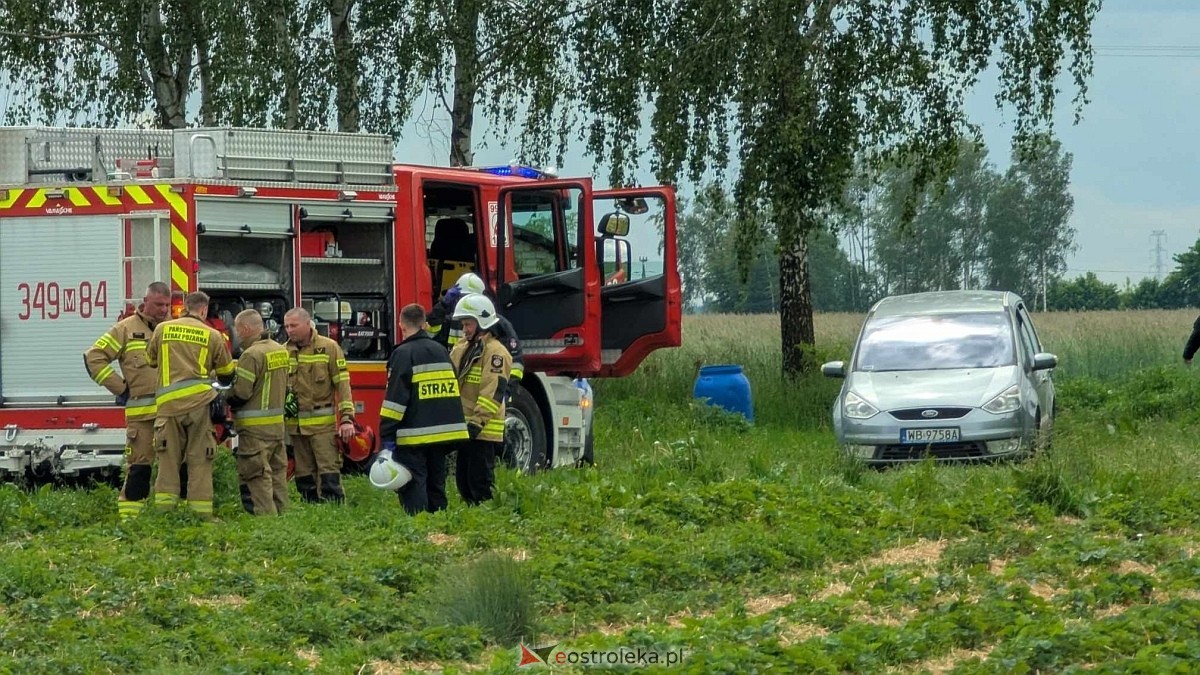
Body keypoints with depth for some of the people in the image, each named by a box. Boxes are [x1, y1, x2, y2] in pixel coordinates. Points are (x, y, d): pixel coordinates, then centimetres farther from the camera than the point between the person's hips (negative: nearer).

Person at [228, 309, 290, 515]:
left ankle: (265, 515, -10)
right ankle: (281, 512, 16)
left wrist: (223, 396, -1)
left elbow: (240, 393, -18)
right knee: (277, 473, 13)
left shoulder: (252, 355, -17)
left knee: (256, 476, -6)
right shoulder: (280, 351, 11)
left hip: (255, 428, -9)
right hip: (277, 423, 9)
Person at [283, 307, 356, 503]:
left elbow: (342, 384, -4)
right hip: (295, 425, 4)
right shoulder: (284, 351, 9)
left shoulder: (328, 348, -1)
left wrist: (347, 418, -11)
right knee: (304, 477, 8)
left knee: (329, 473, -8)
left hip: (322, 423, -4)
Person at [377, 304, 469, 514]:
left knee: (413, 486, -7)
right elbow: (451, 390, 21)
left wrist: (388, 436, -12)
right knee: (436, 484, 15)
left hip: (414, 435, -7)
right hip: (443, 432, 7)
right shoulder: (440, 351, 14)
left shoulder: (403, 354, -8)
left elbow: (396, 397, -13)